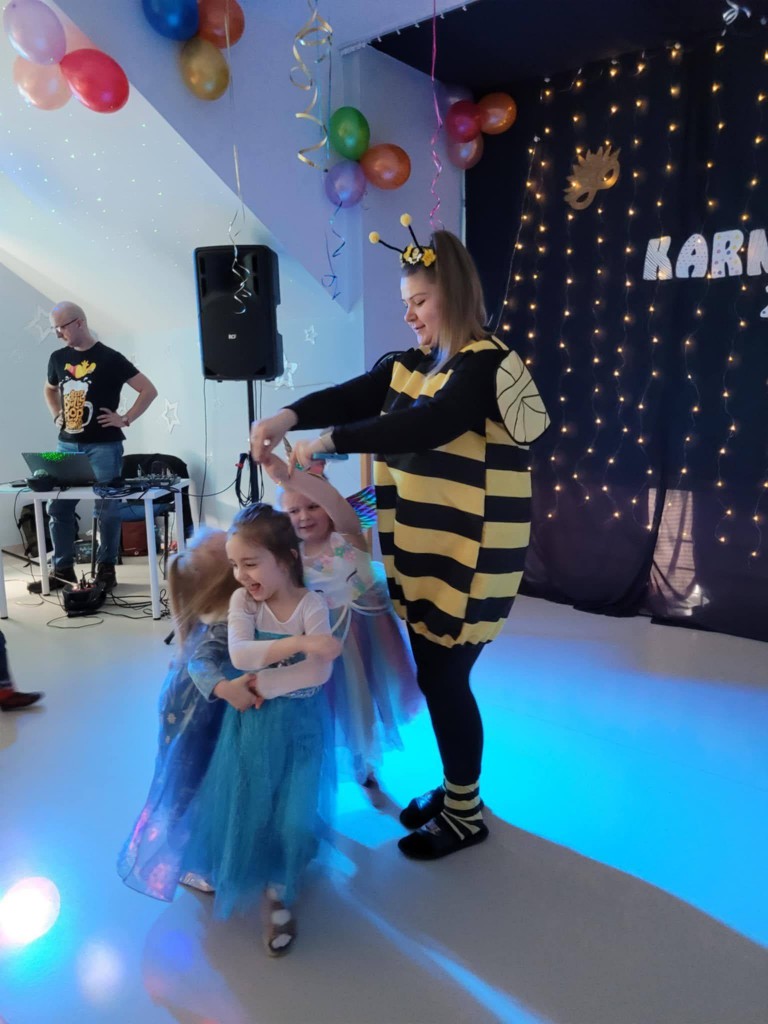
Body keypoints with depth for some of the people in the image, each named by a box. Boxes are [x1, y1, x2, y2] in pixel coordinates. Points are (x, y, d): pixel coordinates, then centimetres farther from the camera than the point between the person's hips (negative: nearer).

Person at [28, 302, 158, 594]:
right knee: (58, 507, 4)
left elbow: (149, 390, -6)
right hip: (67, 444, 6)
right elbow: (49, 389, 31)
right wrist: (57, 416, 15)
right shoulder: (58, 358, 11)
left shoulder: (110, 358, -6)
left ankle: (106, 569, 12)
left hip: (103, 446, -5)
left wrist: (125, 419, -10)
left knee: (107, 508, 0)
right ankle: (62, 570, 15)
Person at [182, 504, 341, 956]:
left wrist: (264, 683, -22)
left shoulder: (312, 604, -13)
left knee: (295, 816, -7)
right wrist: (301, 643, -33)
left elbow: (320, 671, -21)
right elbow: (239, 655, -25)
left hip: (300, 722, -1)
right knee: (244, 807, 2)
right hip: (251, 721, 2)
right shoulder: (242, 600, -8)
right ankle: (242, 873, 36)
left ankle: (280, 894, 21)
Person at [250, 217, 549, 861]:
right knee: (434, 675, 16)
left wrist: (328, 441, -27)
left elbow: (423, 428, -30)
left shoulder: (485, 366, -15)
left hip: (468, 557, -8)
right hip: (423, 549, 8)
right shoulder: (410, 366, 11)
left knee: (445, 678, 2)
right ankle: (454, 788, 37)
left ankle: (467, 814, 24)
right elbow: (351, 397, -3)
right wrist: (288, 417, -21)